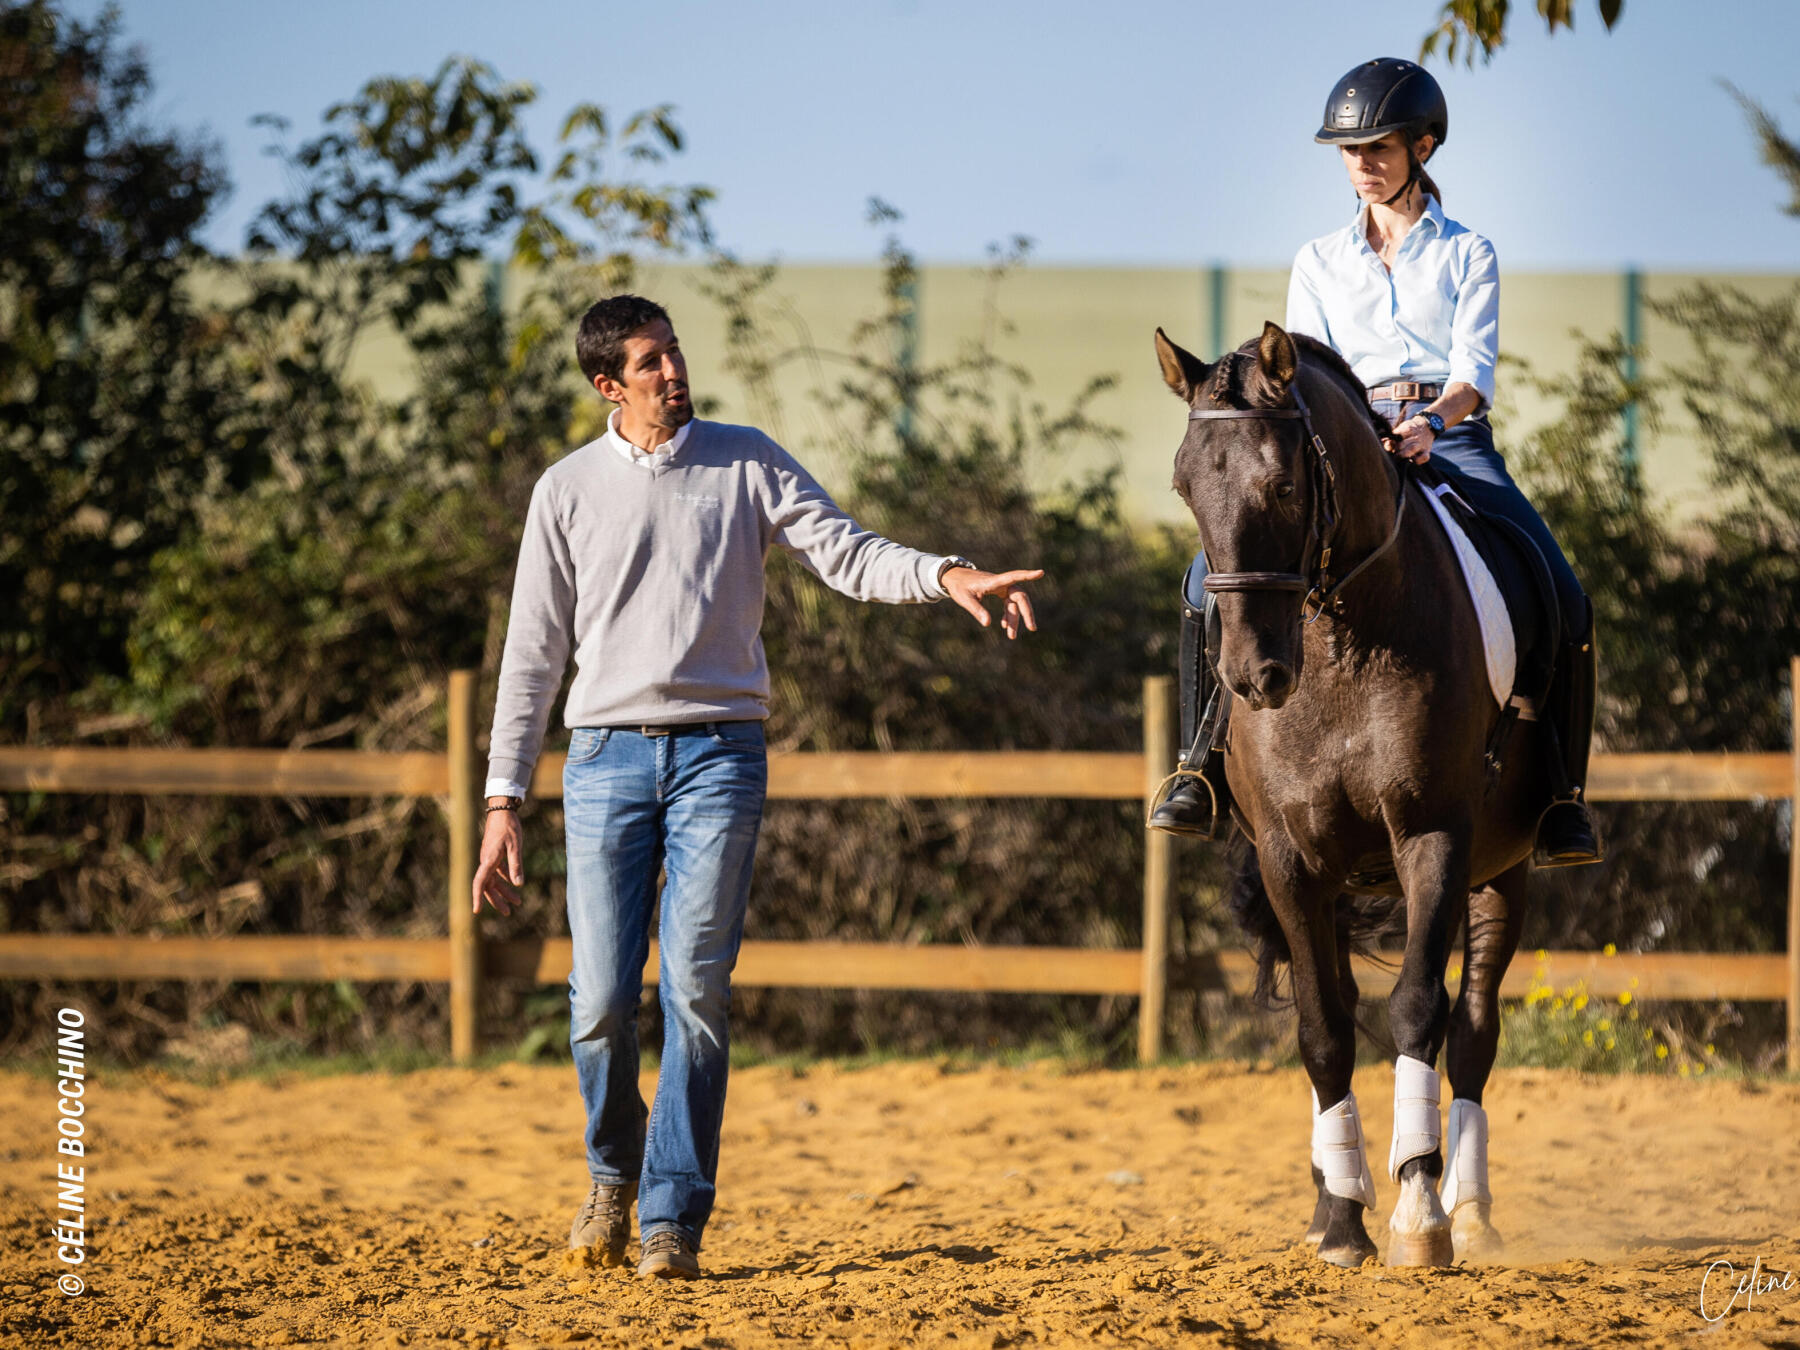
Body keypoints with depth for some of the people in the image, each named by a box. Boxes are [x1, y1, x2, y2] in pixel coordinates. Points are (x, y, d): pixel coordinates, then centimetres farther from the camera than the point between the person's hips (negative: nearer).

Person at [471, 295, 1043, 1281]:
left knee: (695, 990, -8)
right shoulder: (568, 489, 8)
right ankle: (613, 1171, 24)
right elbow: (533, 653, 9)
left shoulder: (746, 463, 7)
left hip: (718, 755, 0)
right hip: (606, 757, 1)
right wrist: (503, 801, 5)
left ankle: (674, 1219, -2)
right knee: (602, 998, -3)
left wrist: (948, 578, -21)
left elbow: (845, 554, -1)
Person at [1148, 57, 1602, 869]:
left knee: (1561, 597, -24)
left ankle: (1560, 795, -14)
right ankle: (1206, 772, -17)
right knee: (1213, 577, -21)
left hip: (1452, 440, -2)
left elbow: (1475, 368, -4)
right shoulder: (1319, 263, 16)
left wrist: (1433, 422, -27)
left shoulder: (1466, 254, 10)